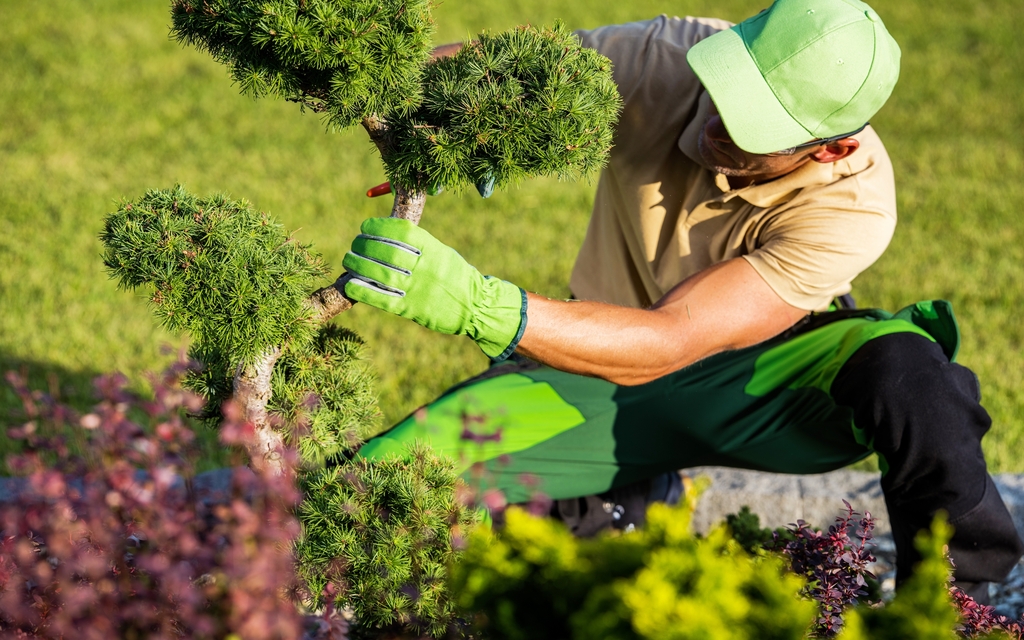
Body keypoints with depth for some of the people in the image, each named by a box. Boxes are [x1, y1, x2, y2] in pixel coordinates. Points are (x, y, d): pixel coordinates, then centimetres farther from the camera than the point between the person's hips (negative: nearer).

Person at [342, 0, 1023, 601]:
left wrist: (474, 302, -51)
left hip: (756, 380, -3)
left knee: (905, 370, -38)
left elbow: (665, 342, -37)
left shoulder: (851, 204, -29)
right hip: (603, 371, 3)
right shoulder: (667, 58, -22)